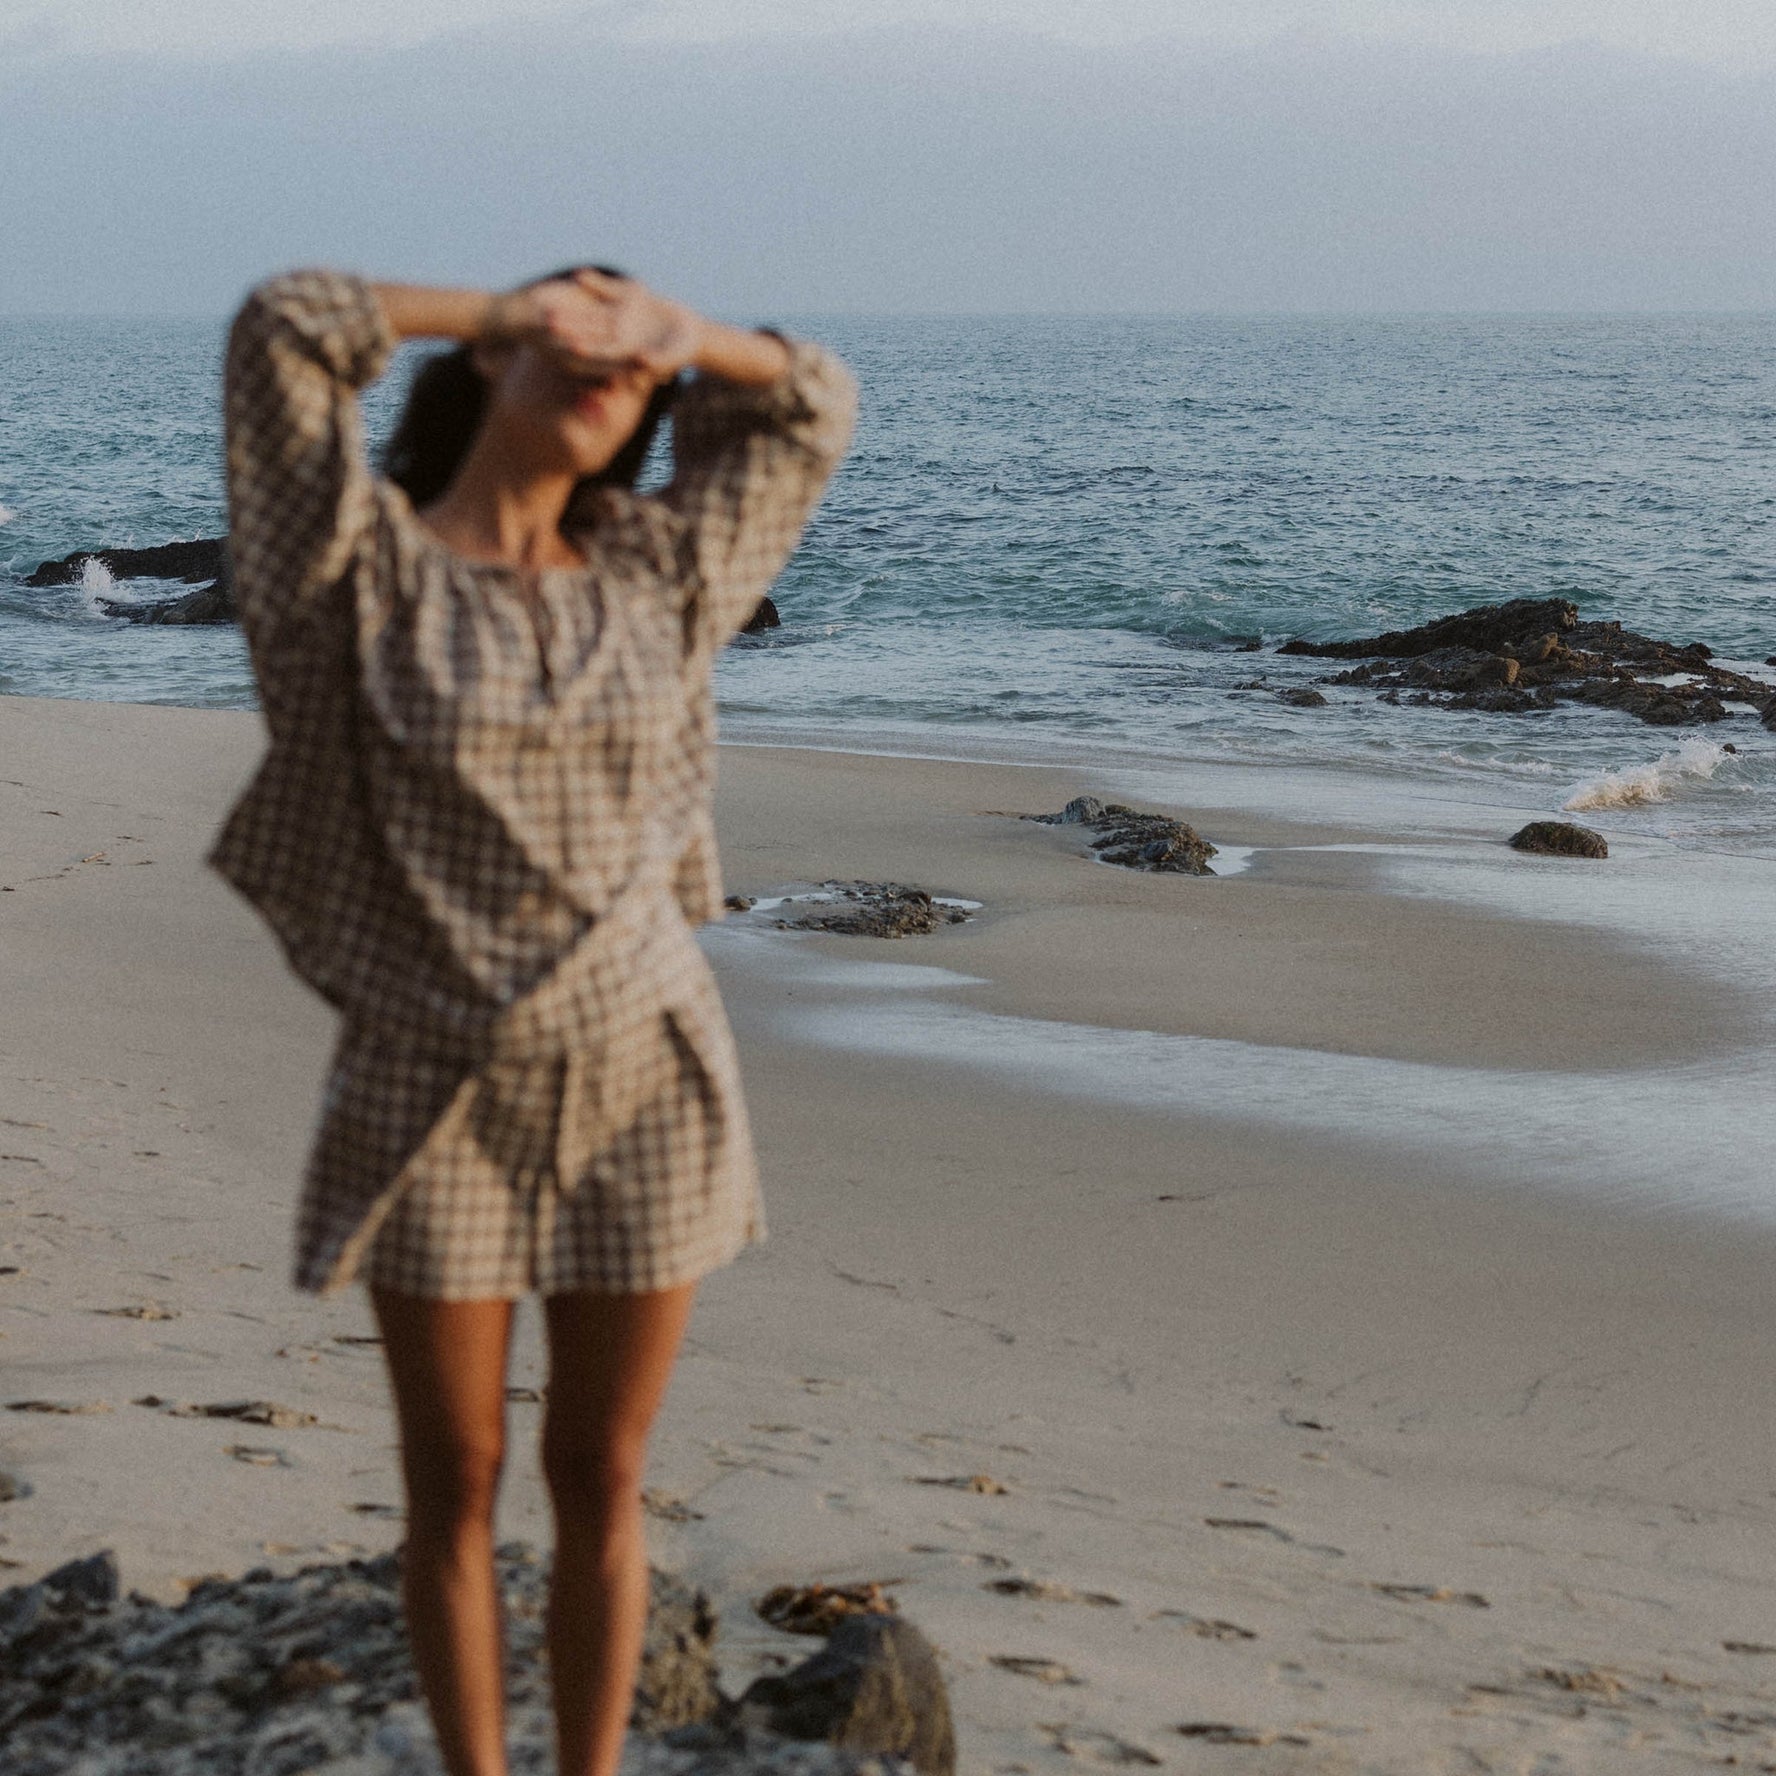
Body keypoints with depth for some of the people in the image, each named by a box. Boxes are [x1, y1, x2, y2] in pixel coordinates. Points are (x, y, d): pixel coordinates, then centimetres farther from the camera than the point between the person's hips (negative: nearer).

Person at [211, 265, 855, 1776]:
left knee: (599, 1479, 11)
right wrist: (514, 305, -6)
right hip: (434, 1091, -2)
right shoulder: (363, 563, -5)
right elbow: (284, 330, -17)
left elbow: (816, 406, 13)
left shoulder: (654, 576, 4)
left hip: (642, 1082, 2)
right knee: (456, 1484, 9)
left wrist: (665, 326, -5)